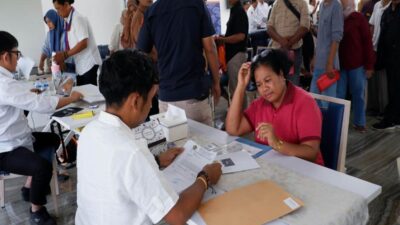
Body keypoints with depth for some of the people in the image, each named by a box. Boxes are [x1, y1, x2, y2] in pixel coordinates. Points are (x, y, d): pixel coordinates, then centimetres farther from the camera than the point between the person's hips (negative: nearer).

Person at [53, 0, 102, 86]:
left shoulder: (78, 18, -14)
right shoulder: (67, 21, 9)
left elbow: (83, 43, -20)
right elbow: (72, 45, 14)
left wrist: (64, 55, -18)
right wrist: (62, 56, 3)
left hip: (89, 64, -8)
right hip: (80, 66, 8)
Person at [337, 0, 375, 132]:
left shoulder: (359, 18, -4)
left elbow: (367, 42, -4)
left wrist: (369, 65, -8)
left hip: (357, 65, -3)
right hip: (340, 64, 3)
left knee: (358, 94, 7)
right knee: (339, 94, 6)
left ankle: (359, 122, 18)